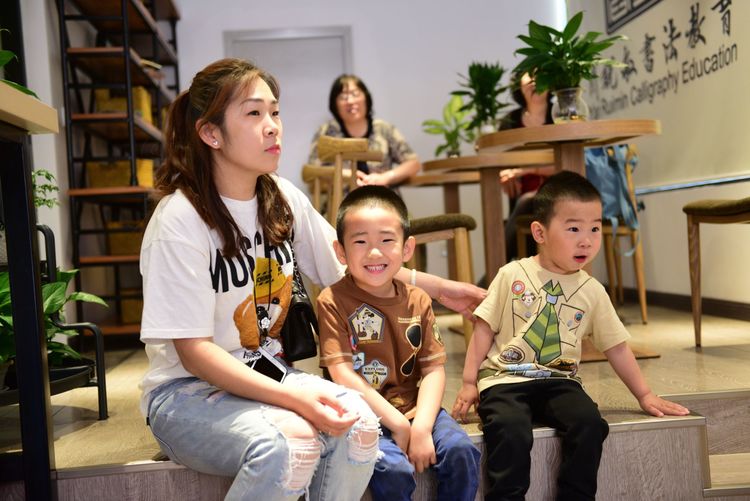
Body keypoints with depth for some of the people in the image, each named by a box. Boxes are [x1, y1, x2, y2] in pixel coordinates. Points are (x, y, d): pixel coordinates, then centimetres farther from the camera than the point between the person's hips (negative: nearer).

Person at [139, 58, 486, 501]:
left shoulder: (284, 200, 0)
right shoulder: (180, 221, -18)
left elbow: (350, 265, 14)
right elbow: (194, 350, -20)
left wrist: (440, 288, 11)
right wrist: (293, 397, -30)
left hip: (267, 374, 5)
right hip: (188, 390, -5)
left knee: (359, 422, -23)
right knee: (290, 443, -33)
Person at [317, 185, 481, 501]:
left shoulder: (417, 301, 4)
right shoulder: (333, 301, -9)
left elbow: (433, 369, 0)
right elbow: (342, 374, -14)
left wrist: (421, 427, -15)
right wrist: (397, 423, -15)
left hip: (413, 409, 4)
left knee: (461, 451, -16)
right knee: (394, 470, -27)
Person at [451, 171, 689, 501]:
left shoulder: (592, 291, 7)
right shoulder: (512, 276, -1)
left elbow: (616, 347, 15)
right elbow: (485, 329, 3)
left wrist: (644, 394, 14)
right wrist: (469, 382, -1)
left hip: (559, 382, 3)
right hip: (505, 379, -3)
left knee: (589, 423, -25)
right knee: (510, 431, -31)